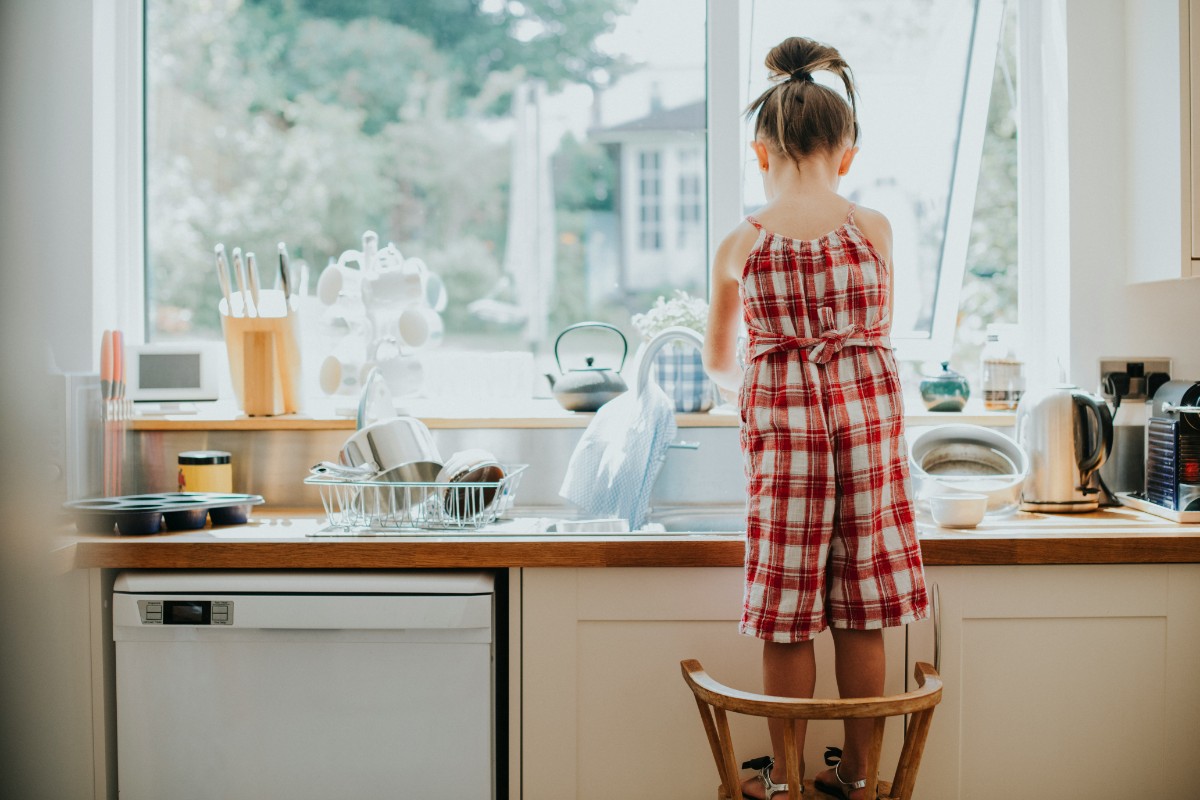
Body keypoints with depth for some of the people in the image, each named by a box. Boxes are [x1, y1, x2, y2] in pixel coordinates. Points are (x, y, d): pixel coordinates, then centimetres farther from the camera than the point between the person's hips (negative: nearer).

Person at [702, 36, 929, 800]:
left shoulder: (741, 245, -1)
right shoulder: (874, 229, 0)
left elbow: (719, 360, 13)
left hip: (783, 421, -1)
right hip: (870, 414, 1)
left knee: (789, 610, 7)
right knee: (861, 609, 10)